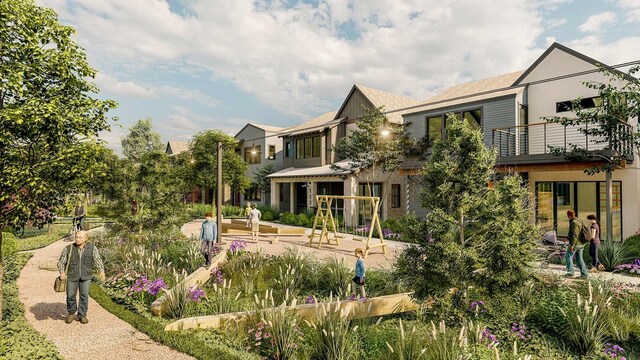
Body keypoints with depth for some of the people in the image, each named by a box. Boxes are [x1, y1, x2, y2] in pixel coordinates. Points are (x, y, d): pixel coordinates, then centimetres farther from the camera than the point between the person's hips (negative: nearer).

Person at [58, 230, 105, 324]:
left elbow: (98, 260, -11)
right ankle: (71, 313, 33)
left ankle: (82, 315, 18)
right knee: (71, 296, 8)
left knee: (84, 296, 2)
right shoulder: (68, 248, -8)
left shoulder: (92, 248, -9)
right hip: (72, 276, 1)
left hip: (86, 276, 0)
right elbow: (61, 262, -4)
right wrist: (62, 273, -21)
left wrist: (102, 271, -24)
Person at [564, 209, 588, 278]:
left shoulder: (574, 222, -17)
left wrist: (571, 245, -22)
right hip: (580, 244, 10)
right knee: (579, 258, 12)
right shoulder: (578, 221, 15)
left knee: (568, 256, -5)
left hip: (575, 243, -10)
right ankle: (584, 274, 12)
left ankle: (570, 272, -7)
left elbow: (575, 235, -23)